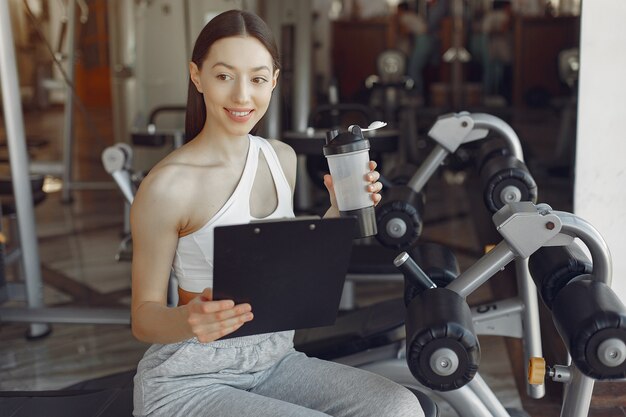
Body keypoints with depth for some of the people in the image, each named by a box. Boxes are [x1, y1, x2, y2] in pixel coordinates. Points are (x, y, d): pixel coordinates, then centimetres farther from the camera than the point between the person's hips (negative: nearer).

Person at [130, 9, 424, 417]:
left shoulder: (283, 158, 3)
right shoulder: (167, 185, -17)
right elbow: (144, 317, -10)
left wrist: (340, 210, -1)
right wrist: (188, 319, -32)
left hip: (276, 363, 6)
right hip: (188, 381, -6)